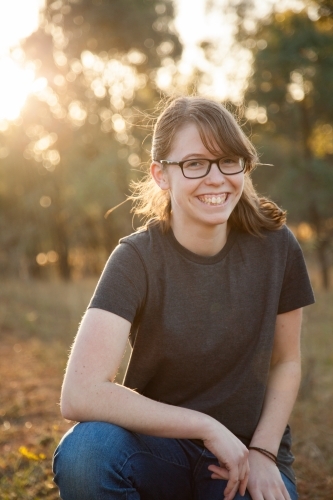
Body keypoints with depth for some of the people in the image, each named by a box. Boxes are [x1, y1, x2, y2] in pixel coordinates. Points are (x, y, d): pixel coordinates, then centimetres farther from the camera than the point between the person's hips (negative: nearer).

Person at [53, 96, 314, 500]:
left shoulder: (275, 247, -7)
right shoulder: (137, 258, -15)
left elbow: (286, 362, 6)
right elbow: (80, 395, -26)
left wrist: (262, 452, -8)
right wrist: (207, 426, -23)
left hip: (247, 455, 1)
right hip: (159, 446, -1)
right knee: (83, 450, -32)